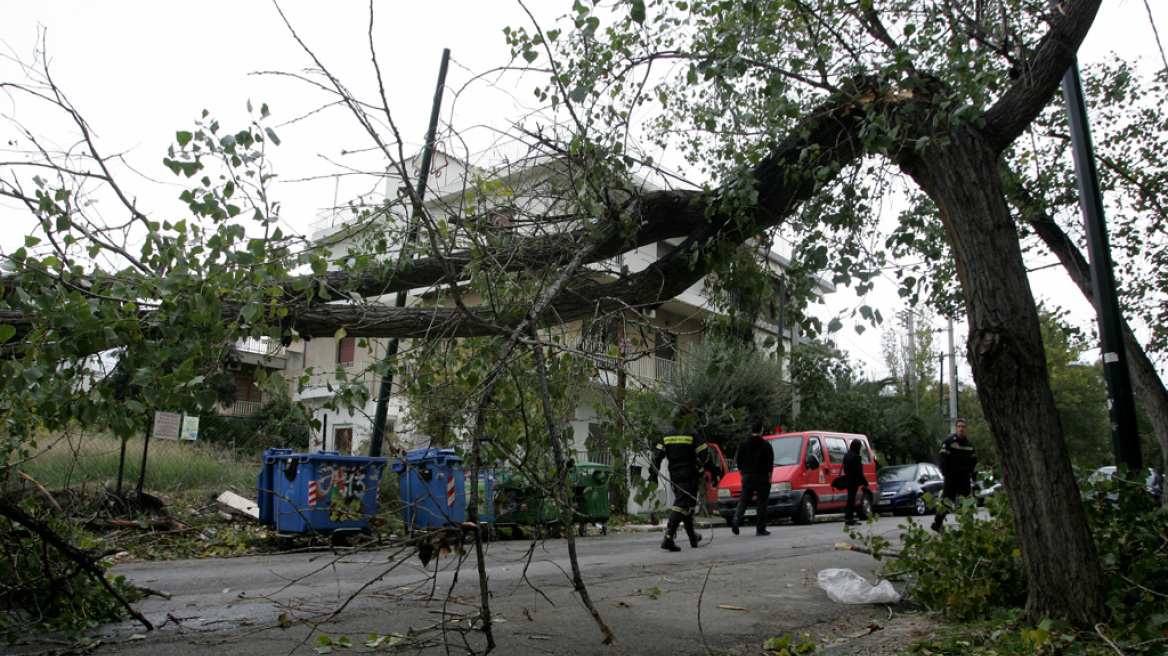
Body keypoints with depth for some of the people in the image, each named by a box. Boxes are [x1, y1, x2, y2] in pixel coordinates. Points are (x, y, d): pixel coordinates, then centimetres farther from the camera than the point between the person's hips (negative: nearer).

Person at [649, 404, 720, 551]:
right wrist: (714, 470, 2)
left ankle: (693, 537, 32)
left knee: (687, 504, 20)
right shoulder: (692, 435, -8)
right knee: (681, 505, -10)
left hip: (674, 476, 6)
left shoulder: (667, 436, 8)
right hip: (689, 476, -6)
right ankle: (668, 537, -22)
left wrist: (653, 473, 8)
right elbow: (704, 455, -9)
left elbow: (657, 455, 4)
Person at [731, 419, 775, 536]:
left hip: (747, 477, 3)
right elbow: (770, 462, -6)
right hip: (762, 477, -3)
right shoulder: (766, 444, -4)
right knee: (762, 503, 3)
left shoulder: (743, 444, 7)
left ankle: (736, 517, -18)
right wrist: (769, 477, 1)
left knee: (743, 500, 8)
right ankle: (760, 529, 3)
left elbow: (738, 460, 10)